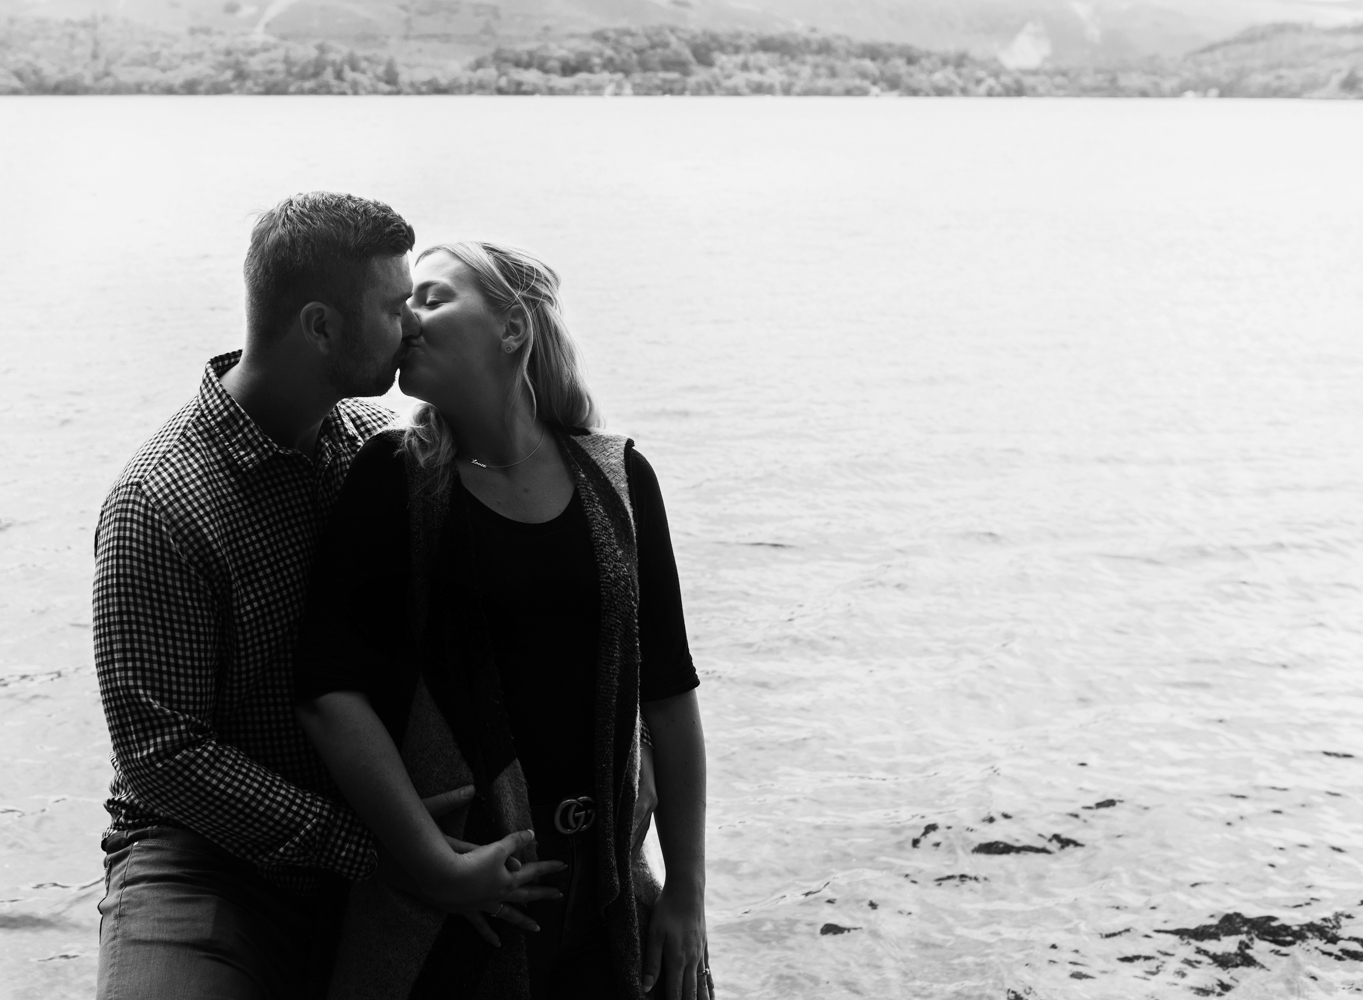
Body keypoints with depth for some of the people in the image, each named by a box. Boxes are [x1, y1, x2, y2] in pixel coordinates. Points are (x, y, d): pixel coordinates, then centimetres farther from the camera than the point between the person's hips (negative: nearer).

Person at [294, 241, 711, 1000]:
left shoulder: (617, 481, -1)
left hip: (600, 895, 2)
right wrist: (436, 866, -19)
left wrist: (686, 895, 3)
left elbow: (669, 696, 3)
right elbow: (330, 692, -14)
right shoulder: (393, 481, -6)